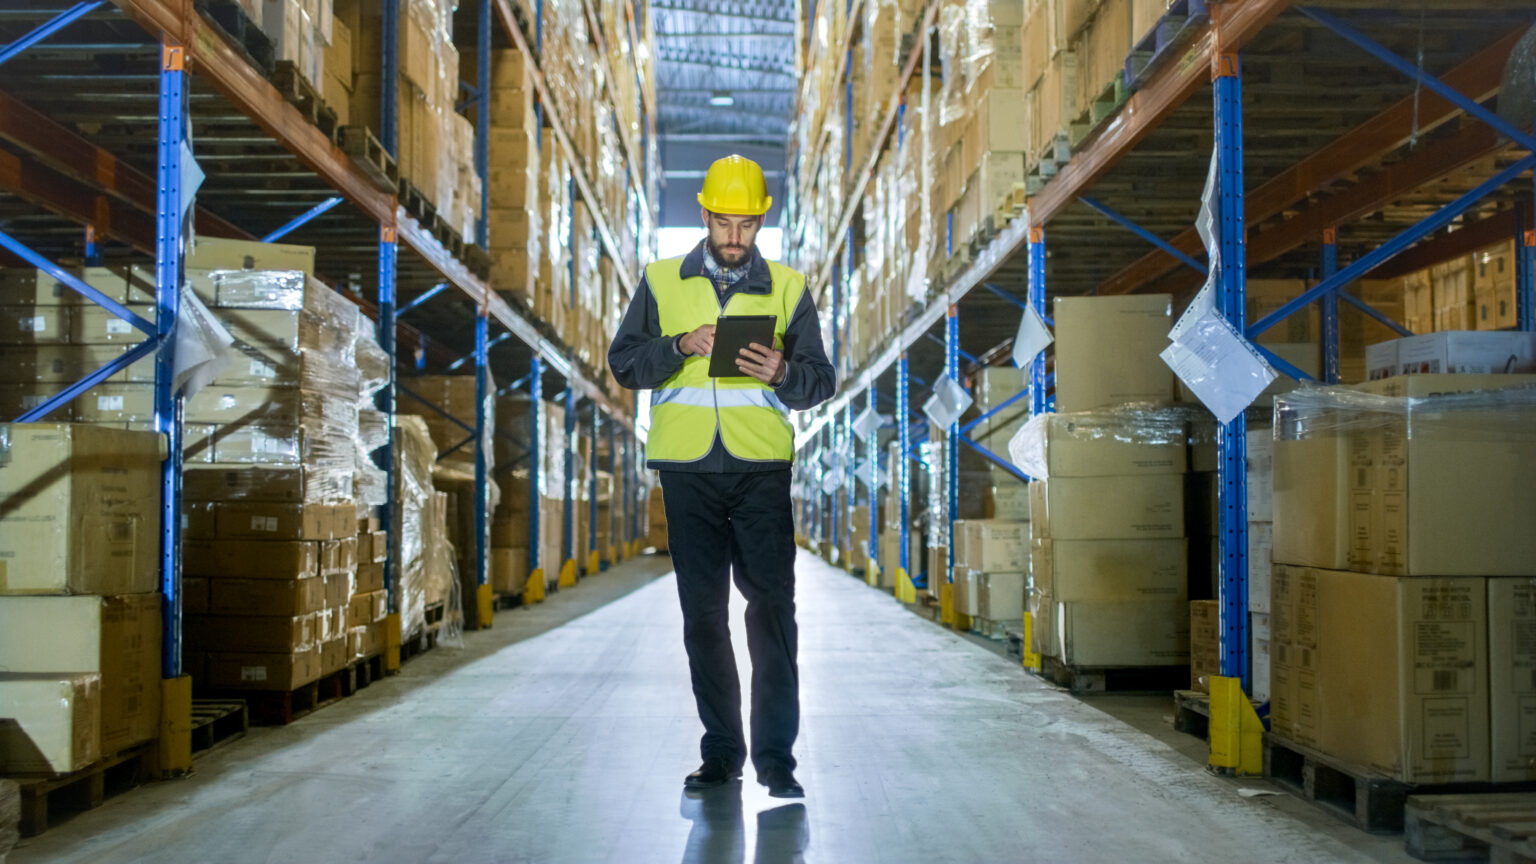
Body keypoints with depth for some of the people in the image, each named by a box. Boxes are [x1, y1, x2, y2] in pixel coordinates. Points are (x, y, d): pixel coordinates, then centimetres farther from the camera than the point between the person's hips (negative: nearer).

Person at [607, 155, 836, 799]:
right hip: (687, 468, 1)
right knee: (702, 612, 5)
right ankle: (720, 751, 14)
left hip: (762, 467, -1)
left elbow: (822, 380, 9)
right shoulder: (660, 282, 12)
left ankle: (775, 756, -1)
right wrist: (680, 347, -10)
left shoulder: (788, 288, 11)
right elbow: (623, 361, 7)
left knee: (771, 607, -7)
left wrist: (784, 373, -13)